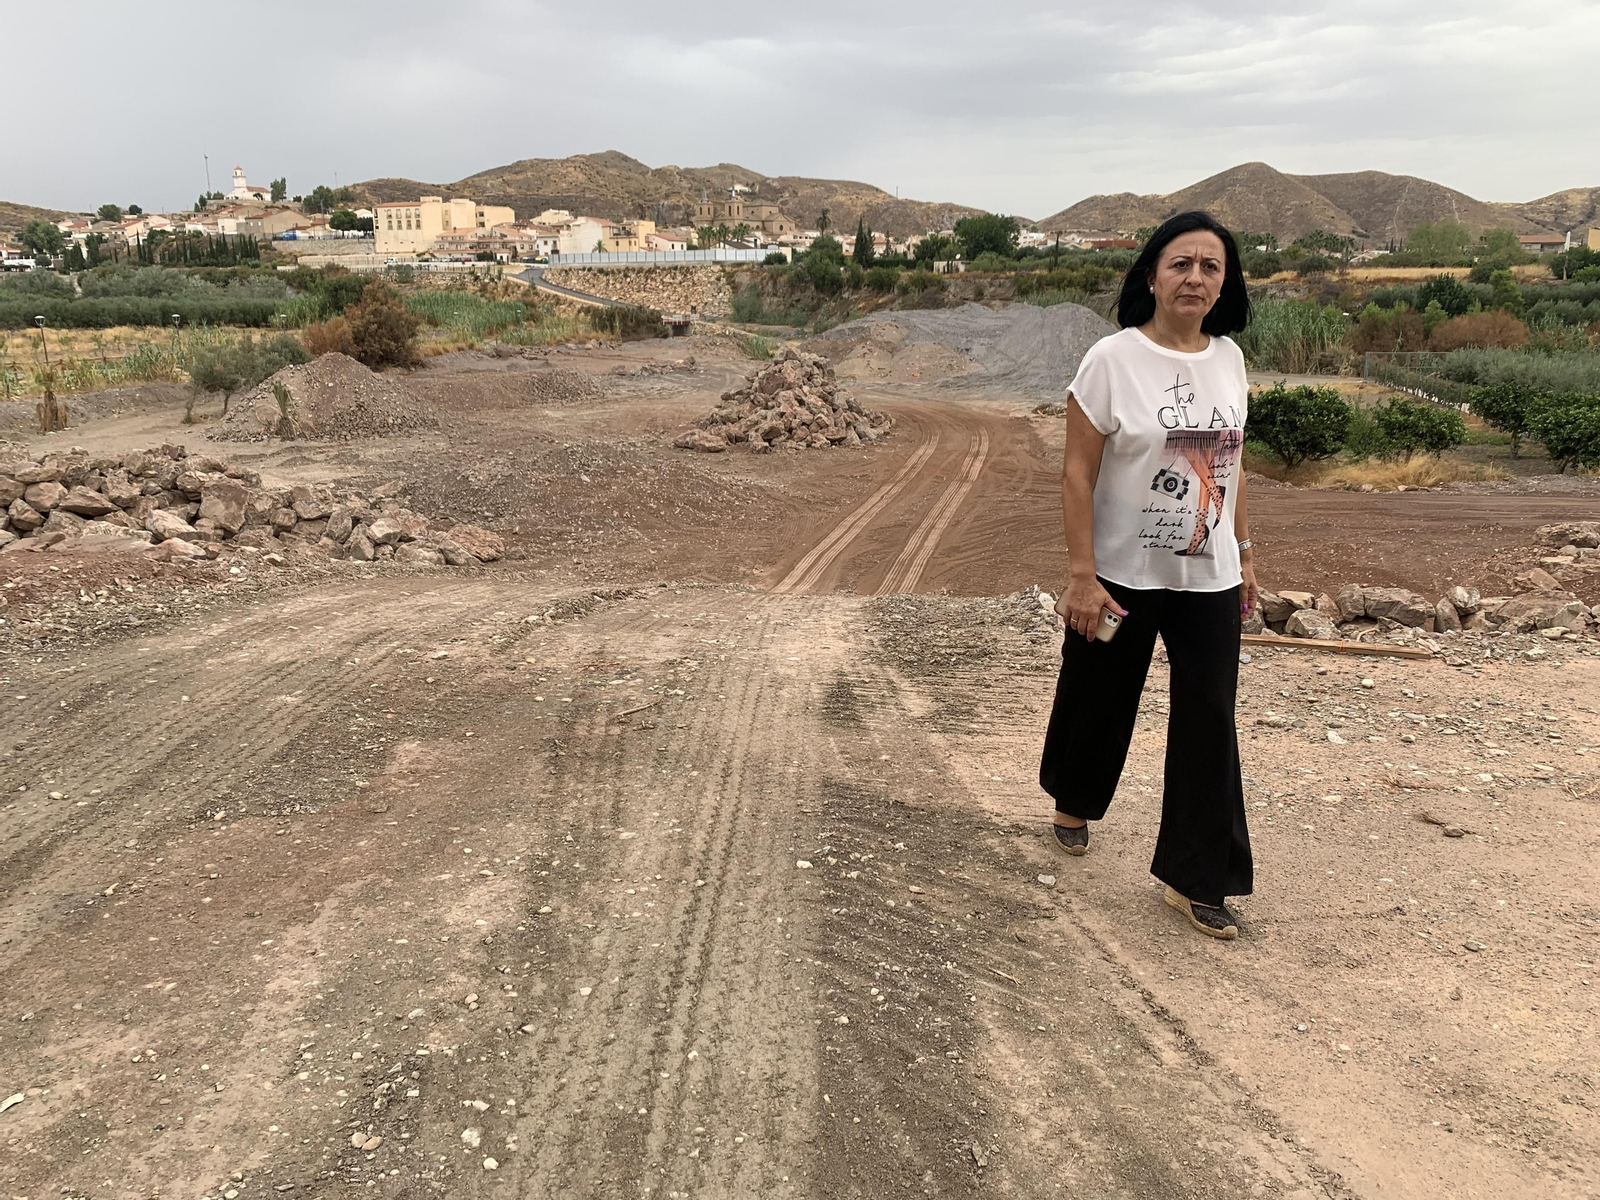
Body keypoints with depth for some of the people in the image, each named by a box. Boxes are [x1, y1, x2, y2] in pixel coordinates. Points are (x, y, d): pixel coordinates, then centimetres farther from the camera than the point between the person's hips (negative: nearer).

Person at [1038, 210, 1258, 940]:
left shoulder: (1229, 358, 3)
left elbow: (1229, 465, 11)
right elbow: (1077, 473, -13)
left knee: (1208, 725, 3)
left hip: (1209, 579, 4)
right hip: (1124, 575, -4)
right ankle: (1073, 801, 45)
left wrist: (1244, 552, 12)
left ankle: (1194, 879, 14)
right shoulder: (1113, 360, -13)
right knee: (1100, 701, 15)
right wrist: (1082, 574, -17)